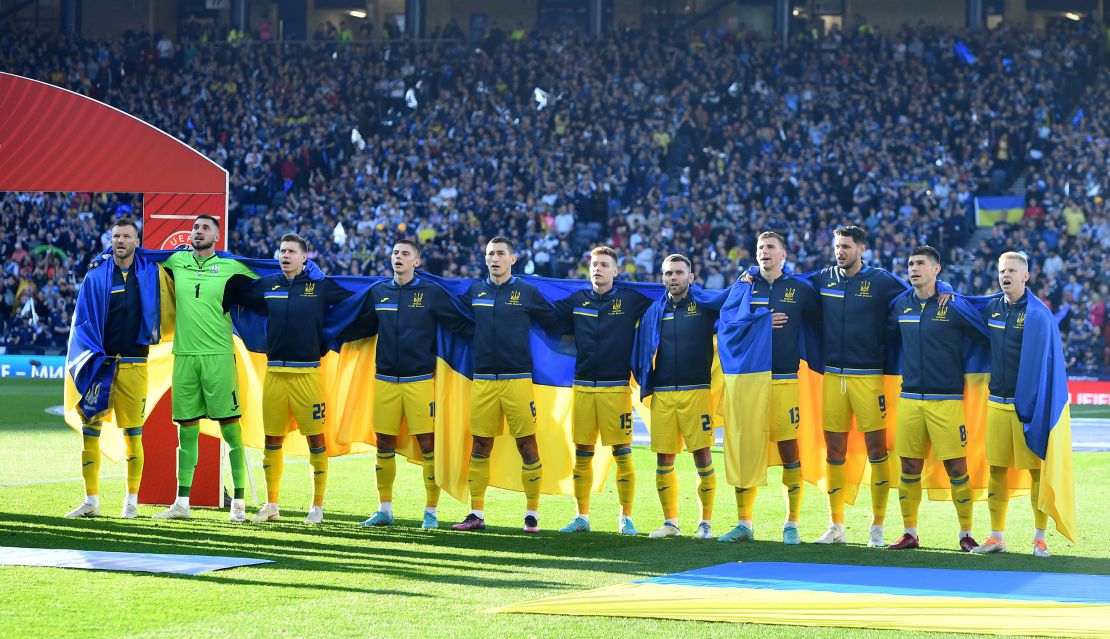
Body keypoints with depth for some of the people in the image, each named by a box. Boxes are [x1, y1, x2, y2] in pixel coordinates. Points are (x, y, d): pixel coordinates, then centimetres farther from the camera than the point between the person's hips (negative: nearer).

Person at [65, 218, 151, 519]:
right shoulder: (96, 275, 3)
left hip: (134, 365, 0)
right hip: (100, 363, 0)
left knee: (133, 432, 2)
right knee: (89, 428, -2)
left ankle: (132, 502, 11)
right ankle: (91, 501, 5)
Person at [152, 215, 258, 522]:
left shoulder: (231, 267, 3)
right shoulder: (177, 261, 11)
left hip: (219, 355, -3)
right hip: (184, 355, 3)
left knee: (230, 427, -5)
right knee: (187, 430, 7)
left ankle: (238, 502, -2)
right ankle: (181, 503, 11)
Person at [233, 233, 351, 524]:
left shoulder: (321, 286, 1)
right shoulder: (267, 285, 9)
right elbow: (235, 295, 22)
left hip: (307, 373, -3)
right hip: (274, 373, 3)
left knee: (315, 438, -2)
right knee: (272, 439, 6)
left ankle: (317, 506, 6)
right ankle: (271, 505, 16)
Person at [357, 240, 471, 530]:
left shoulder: (432, 293, -1)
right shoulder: (378, 292, 9)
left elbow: (460, 324, -1)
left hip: (419, 380, -3)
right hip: (385, 380, 4)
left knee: (427, 443, -4)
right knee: (384, 444, 7)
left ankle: (431, 512, 4)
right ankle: (384, 510, 17)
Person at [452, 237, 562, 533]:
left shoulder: (527, 292, 1)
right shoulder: (475, 291, 10)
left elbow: (556, 324, 9)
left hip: (517, 379, -3)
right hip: (482, 381, 3)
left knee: (527, 445, -3)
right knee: (480, 445, 4)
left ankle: (532, 514, 5)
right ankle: (476, 514, 11)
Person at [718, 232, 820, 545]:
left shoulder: (800, 289, 6)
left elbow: (819, 322, 10)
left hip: (784, 379, -2)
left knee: (789, 451, -3)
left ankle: (791, 526, 4)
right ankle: (744, 524, 9)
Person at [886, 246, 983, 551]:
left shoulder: (953, 305, -4)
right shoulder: (901, 305, 9)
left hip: (946, 399, -4)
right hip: (909, 397, 4)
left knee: (956, 467, -4)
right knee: (909, 467, 5)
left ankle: (966, 533, 6)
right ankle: (910, 533, 14)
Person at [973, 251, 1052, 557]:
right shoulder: (991, 308, 9)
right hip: (997, 402, 5)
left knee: (1037, 469, -1)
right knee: (997, 469, 6)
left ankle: (1039, 537, 7)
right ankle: (997, 537, 13)